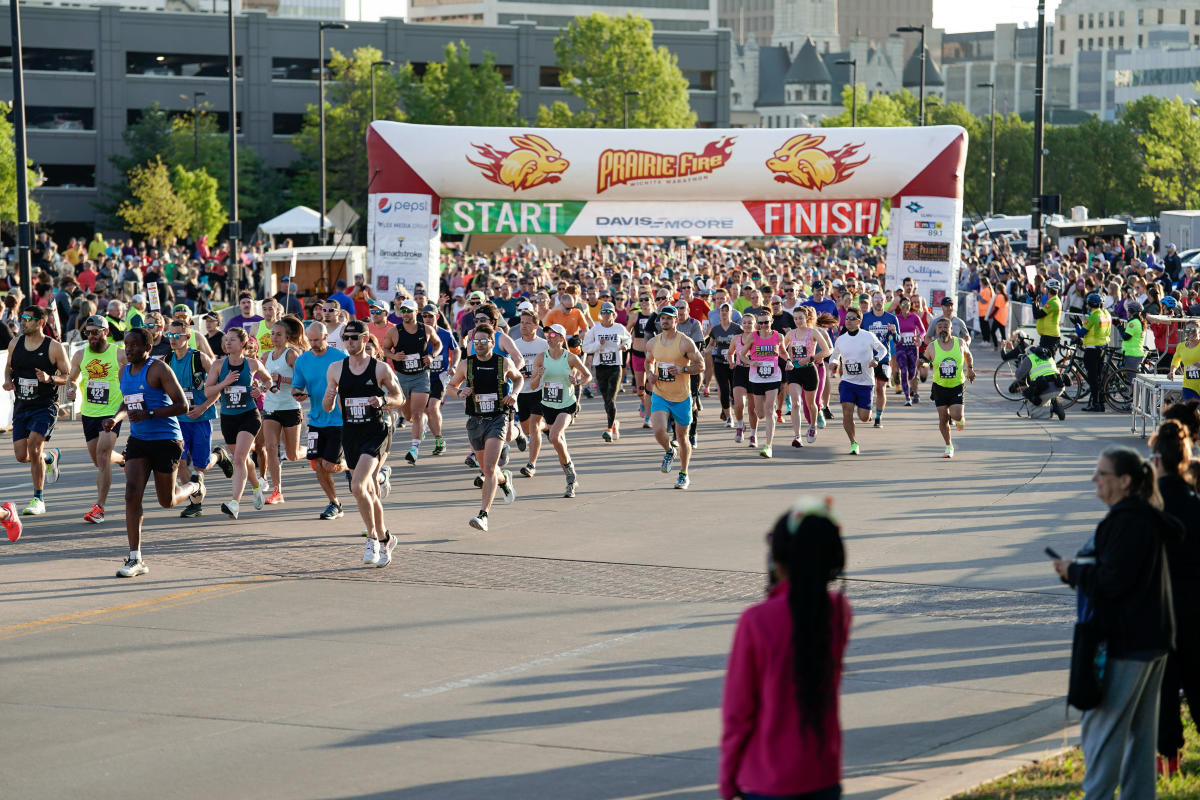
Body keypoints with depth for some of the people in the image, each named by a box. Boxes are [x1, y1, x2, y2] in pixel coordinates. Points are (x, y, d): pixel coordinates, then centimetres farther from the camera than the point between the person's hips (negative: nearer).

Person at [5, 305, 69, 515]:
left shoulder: (54, 348, -9)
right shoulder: (15, 344, 5)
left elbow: (69, 376, -5)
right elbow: (9, 367, 20)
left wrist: (50, 379, -24)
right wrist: (8, 379, -3)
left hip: (45, 406, -5)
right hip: (21, 406, 5)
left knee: (34, 448, -18)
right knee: (22, 456, 1)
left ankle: (39, 499, -6)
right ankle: (50, 456, 36)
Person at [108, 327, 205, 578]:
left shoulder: (158, 369, -13)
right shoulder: (124, 372, 9)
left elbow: (182, 405, -17)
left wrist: (149, 415, -25)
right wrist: (116, 418, 5)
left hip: (166, 440, -6)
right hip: (138, 440, 6)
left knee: (167, 501, 6)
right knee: (132, 495, -12)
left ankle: (193, 488, 43)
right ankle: (136, 559, -11)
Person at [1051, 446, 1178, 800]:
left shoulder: (1129, 521, -19)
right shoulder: (1147, 518, 14)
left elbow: (1112, 581, -23)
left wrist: (1073, 570, -8)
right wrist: (1077, 569, 7)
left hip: (1125, 643, -10)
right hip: (1150, 639, 10)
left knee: (1102, 726, -4)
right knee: (1140, 729, 14)